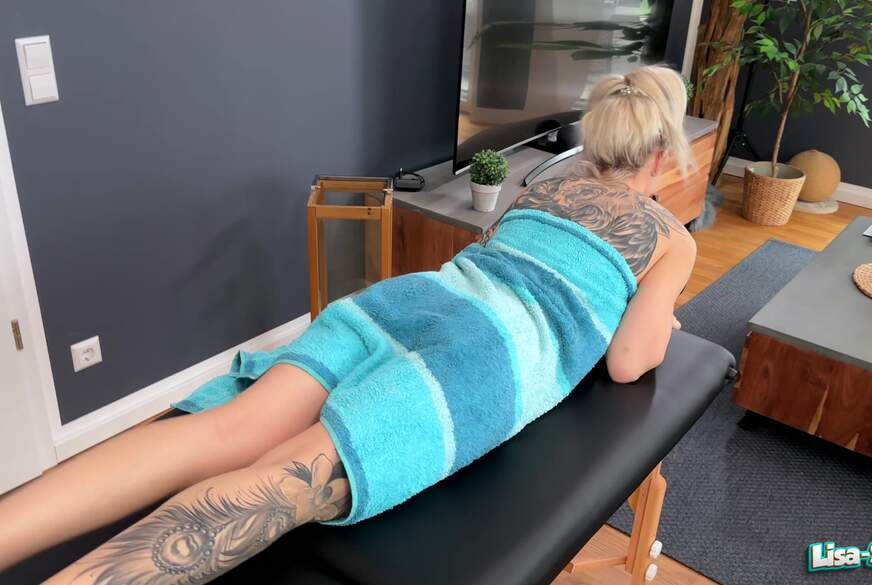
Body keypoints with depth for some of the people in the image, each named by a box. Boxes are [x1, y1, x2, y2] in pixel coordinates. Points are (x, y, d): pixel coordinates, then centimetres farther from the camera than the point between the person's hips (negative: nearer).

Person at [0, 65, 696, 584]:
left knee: (233, 432, -13)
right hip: (501, 349, -5)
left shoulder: (538, 190, 33)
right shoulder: (674, 238, 21)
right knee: (296, 477, -24)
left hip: (415, 293, 5)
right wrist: (656, 321, 34)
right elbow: (626, 364, 10)